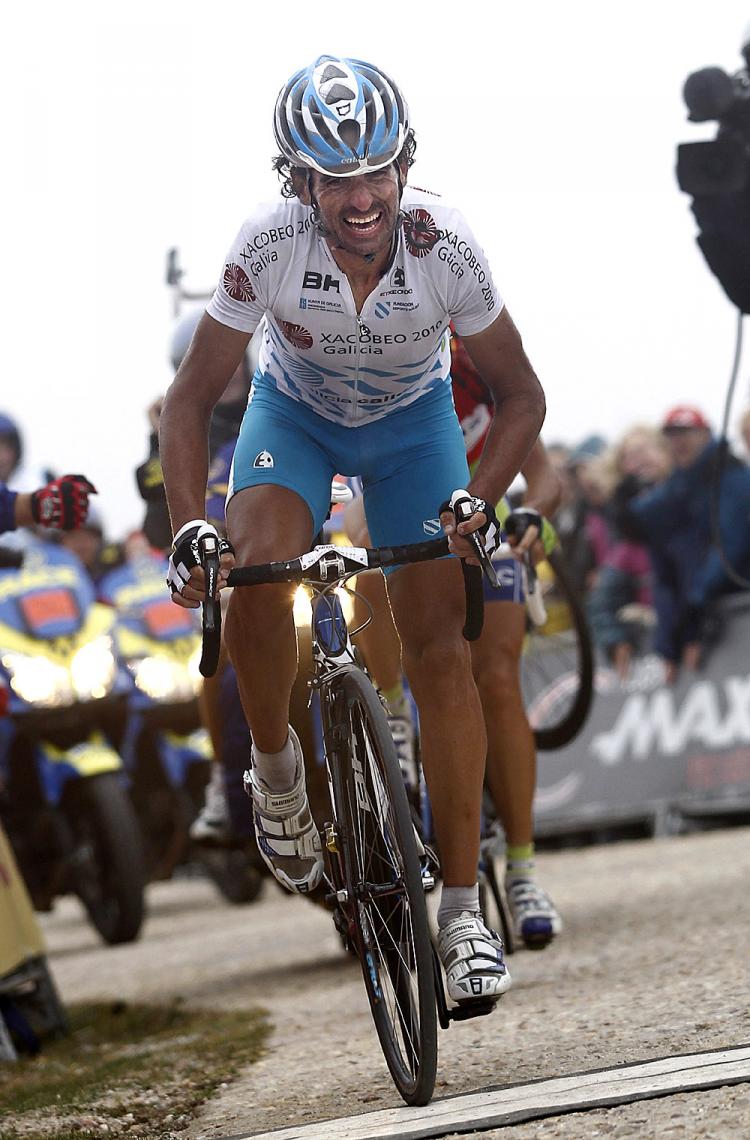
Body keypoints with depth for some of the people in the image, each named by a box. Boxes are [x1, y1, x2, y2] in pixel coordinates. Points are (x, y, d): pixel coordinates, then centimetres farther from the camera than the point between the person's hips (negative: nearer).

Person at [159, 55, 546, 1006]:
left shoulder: (444, 246, -30)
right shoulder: (268, 246, -31)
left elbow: (519, 394, -17)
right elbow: (192, 396, -20)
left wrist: (477, 500, -32)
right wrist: (188, 529, -32)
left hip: (413, 421, 0)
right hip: (295, 413, 0)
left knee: (439, 648, -11)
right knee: (254, 572, -30)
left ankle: (463, 910, -8)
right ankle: (275, 770, -2)